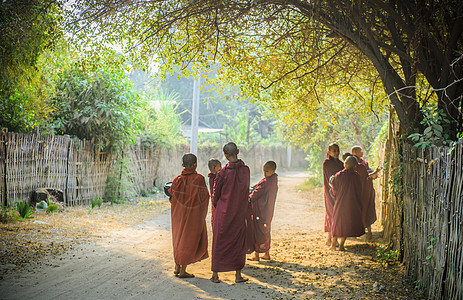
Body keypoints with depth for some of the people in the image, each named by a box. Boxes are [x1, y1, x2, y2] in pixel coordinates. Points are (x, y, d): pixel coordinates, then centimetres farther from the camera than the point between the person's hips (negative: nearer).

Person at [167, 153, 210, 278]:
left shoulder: (177, 180, -3)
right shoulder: (199, 179, -14)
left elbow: (171, 196, 2)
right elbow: (204, 196, -13)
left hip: (179, 213, 4)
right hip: (194, 214, -4)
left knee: (179, 237, 20)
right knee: (189, 240, 6)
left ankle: (177, 266, 23)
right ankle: (183, 270, 6)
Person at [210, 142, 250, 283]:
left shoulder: (223, 172, -15)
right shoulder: (245, 170, -6)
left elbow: (216, 193, -5)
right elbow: (246, 190, 6)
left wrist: (216, 205, 13)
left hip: (223, 213, -2)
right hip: (240, 213, 2)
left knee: (219, 242, 8)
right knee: (239, 243, 12)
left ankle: (215, 274, 13)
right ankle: (238, 274, 13)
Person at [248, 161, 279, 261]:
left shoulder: (265, 182, -21)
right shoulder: (274, 180, 4)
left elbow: (256, 193, -12)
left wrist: (248, 199, 3)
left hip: (260, 211, -8)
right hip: (268, 211, 8)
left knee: (258, 231, -1)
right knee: (266, 231, 16)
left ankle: (256, 255, 4)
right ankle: (267, 253, 22)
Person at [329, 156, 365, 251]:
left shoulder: (339, 175, -14)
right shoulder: (356, 175, -7)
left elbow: (334, 191, -4)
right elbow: (359, 190, 5)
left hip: (340, 202, -1)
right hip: (353, 203, 1)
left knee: (337, 222, 14)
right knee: (347, 223, 12)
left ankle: (333, 244, 19)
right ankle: (341, 245, 10)